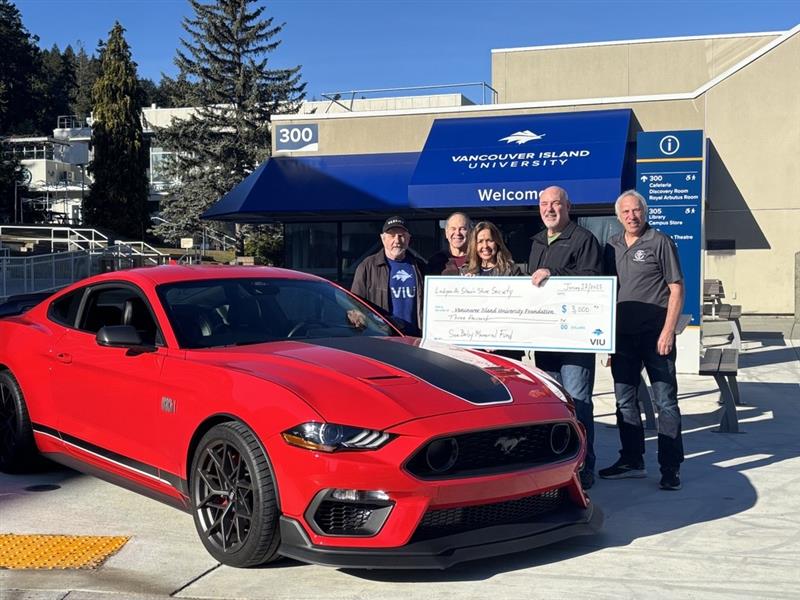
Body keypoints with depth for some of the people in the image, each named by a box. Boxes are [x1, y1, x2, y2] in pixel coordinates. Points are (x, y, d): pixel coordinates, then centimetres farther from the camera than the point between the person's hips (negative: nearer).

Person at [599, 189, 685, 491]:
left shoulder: (660, 242, -4)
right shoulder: (612, 246, 11)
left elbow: (676, 289, -6)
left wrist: (667, 331, -13)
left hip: (655, 334, -5)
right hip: (623, 334, 6)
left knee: (665, 401, -2)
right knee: (624, 400, 11)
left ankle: (671, 467, 3)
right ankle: (632, 461, 23)